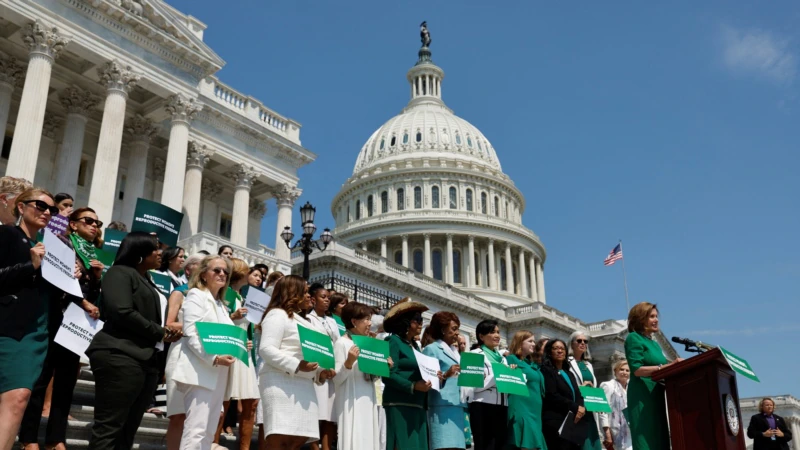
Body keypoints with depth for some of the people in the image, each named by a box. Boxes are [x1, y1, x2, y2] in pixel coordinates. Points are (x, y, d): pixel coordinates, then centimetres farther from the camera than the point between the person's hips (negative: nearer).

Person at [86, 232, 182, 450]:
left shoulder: (149, 283, 24)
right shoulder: (120, 273, -2)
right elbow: (122, 312, -16)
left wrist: (168, 334, 3)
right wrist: (160, 333, -8)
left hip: (147, 361, 9)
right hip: (120, 357, -9)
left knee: (127, 432, 7)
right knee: (109, 429, -10)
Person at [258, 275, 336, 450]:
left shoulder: (301, 320, 27)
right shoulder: (278, 314, -2)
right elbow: (266, 349, -14)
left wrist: (319, 373, 10)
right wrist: (296, 366, -22)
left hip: (302, 385, 9)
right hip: (282, 383, -9)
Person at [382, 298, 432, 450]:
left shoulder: (415, 345, 19)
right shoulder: (393, 341, -5)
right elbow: (389, 375, -15)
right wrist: (413, 386, -22)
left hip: (417, 405, 8)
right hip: (400, 405, -8)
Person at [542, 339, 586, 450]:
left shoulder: (569, 373, 25)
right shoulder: (546, 370, 2)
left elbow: (578, 395, 15)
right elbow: (552, 396, -10)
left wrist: (582, 408, -7)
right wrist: (575, 407, -10)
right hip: (556, 422, -7)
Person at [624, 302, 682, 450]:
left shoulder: (654, 343, 22)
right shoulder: (634, 338, -3)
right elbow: (637, 369, -14)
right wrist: (665, 366, -20)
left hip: (657, 396, 8)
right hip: (643, 398, -8)